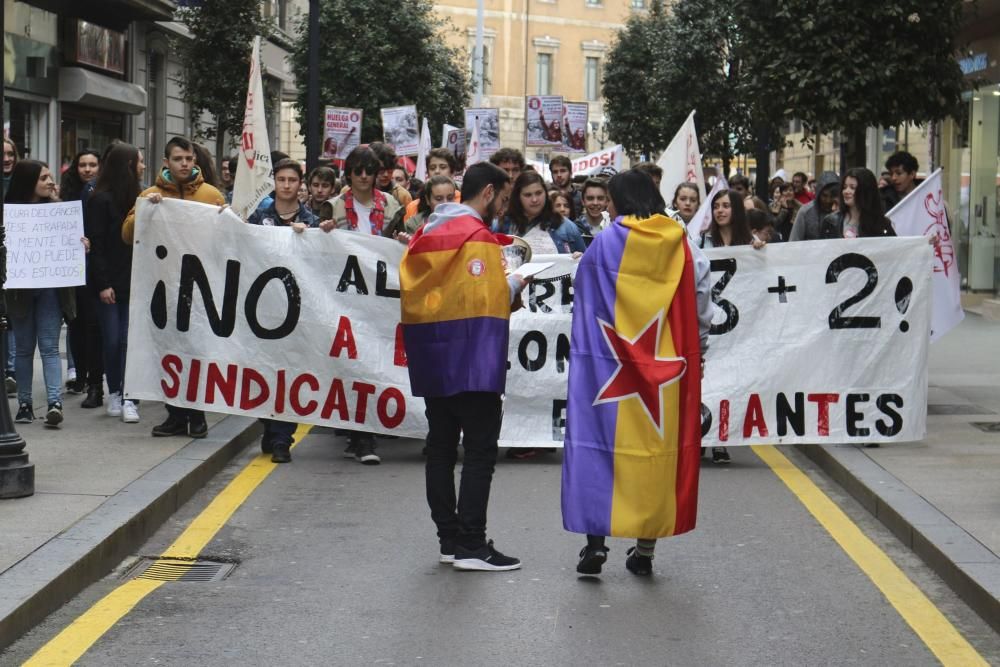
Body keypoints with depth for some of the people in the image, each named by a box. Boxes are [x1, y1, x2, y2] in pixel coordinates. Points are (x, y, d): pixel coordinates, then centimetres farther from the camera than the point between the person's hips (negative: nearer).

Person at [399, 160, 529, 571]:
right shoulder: (477, 235, -12)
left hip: (431, 361, 8)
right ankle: (471, 546, -6)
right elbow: (484, 301, -18)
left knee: (441, 447, 11)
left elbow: (414, 295, 12)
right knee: (480, 451, -4)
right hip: (473, 362, -8)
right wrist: (513, 286, 2)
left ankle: (448, 539, 17)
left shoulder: (425, 234, 13)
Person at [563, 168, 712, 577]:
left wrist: (585, 353, 12)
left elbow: (584, 304, 1)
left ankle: (596, 539, -3)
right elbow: (702, 309, 2)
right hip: (668, 370, 2)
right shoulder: (683, 246, 2)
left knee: (600, 443, 4)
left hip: (611, 368, -2)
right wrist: (695, 355, 12)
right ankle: (646, 547, 11)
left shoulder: (605, 244, -4)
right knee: (658, 450, 8)